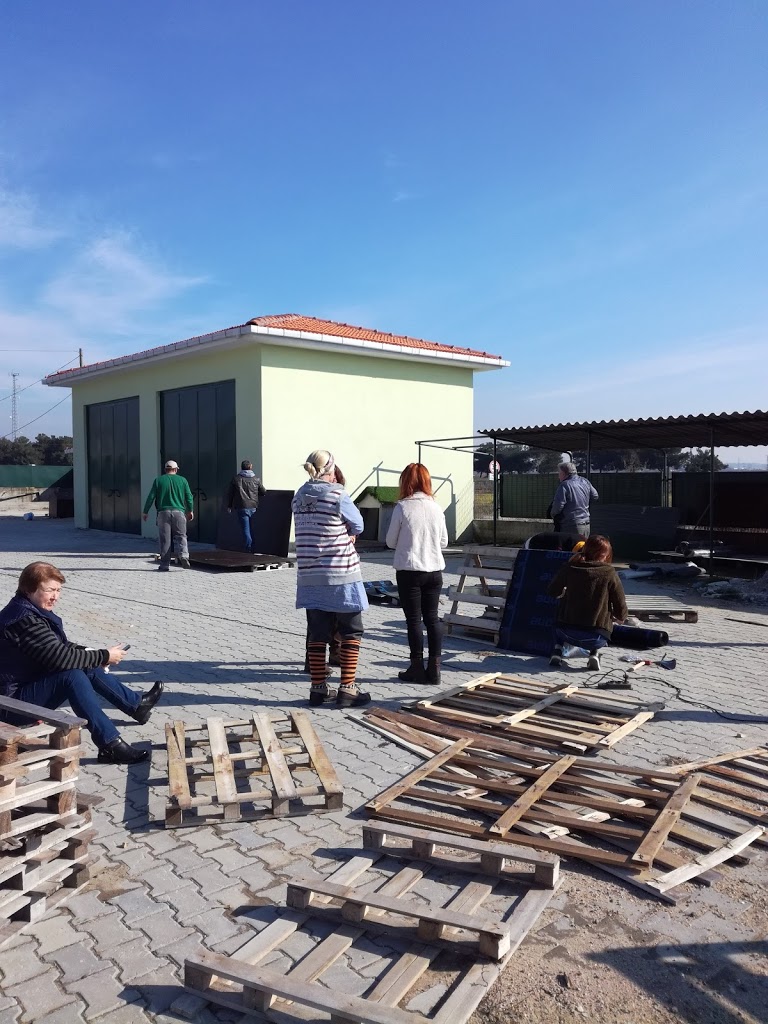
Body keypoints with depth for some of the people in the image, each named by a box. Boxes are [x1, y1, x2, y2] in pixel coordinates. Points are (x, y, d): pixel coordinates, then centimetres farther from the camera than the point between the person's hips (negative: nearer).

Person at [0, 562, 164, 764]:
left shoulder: (34, 612, 5)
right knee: (72, 676, -29)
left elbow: (61, 646, 13)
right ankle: (110, 745, -30)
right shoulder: (24, 619, -26)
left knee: (88, 667, 8)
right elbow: (59, 656, -31)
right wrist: (104, 656, -22)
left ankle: (137, 704, 21)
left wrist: (88, 653, -6)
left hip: (33, 682, 11)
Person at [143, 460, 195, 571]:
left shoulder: (158, 480, 5)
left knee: (165, 539, 3)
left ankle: (165, 564, 4)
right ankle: (183, 555, -19)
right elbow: (189, 497, 8)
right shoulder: (182, 480, 7)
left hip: (163, 512, 0)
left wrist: (145, 512, 10)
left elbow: (151, 497, 2)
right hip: (179, 512, 0)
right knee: (181, 536, 6)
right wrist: (190, 511, 21)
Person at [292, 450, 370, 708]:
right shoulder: (337, 495, -12)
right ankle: (347, 689, 3)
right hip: (341, 573, -6)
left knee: (318, 633, 12)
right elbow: (357, 526, -2)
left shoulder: (299, 497, 6)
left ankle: (318, 688, 17)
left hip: (309, 575, 6)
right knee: (351, 631, 5)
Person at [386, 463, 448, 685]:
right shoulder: (436, 507, 2)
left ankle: (417, 668, 9)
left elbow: (390, 541, -2)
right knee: (432, 618, 10)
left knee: (414, 619, 4)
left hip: (409, 570, -4)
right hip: (434, 570, 4)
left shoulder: (403, 507, -10)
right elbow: (444, 542, 9)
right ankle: (434, 668, 13)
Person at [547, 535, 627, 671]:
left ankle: (557, 650, 15)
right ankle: (594, 653, 10)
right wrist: (619, 617, 22)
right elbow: (621, 610, -1)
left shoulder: (570, 567, 0)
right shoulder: (609, 573, -5)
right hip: (596, 638, -1)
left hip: (567, 633, 1)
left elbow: (552, 591, 14)